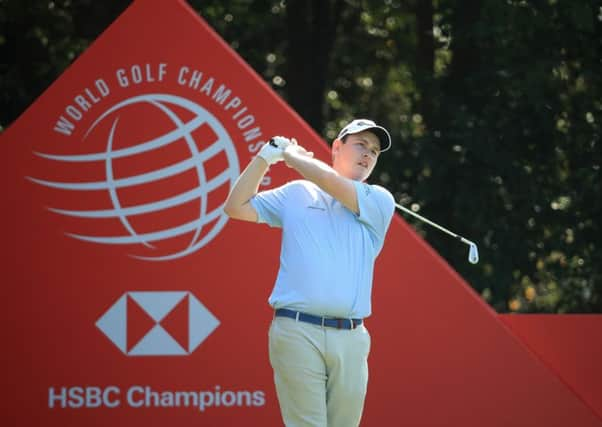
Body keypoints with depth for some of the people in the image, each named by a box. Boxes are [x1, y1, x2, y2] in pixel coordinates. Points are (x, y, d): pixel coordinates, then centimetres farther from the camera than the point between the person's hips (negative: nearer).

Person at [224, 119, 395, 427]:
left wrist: (294, 156, 11)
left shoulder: (379, 202, 11)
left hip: (351, 336, 1)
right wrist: (267, 155, 10)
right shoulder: (296, 194, 16)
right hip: (298, 331, -1)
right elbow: (236, 206, 13)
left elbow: (331, 182, -5)